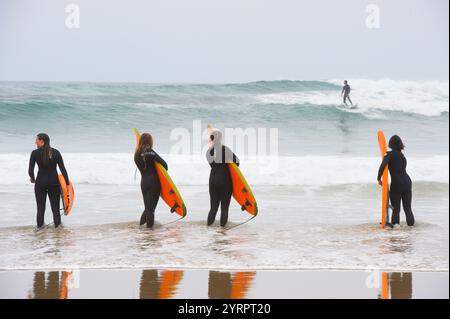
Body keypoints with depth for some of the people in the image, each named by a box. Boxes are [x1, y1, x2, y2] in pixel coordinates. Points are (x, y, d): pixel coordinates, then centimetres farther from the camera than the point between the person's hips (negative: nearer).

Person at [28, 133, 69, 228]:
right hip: (54, 181, 2)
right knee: (55, 207, 7)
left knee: (40, 208, 6)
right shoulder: (56, 152, 0)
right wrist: (67, 184, -3)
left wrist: (32, 179, 13)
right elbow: (63, 169, -5)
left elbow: (30, 171, -8)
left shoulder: (35, 153, -7)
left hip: (41, 182, -2)